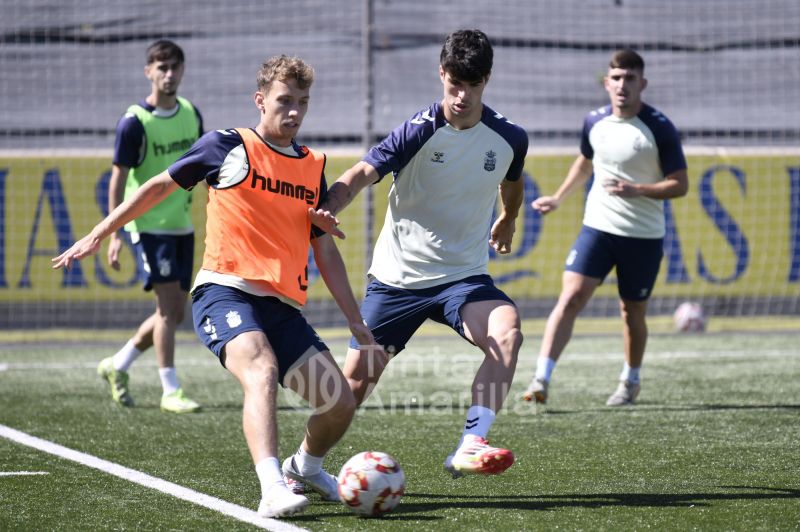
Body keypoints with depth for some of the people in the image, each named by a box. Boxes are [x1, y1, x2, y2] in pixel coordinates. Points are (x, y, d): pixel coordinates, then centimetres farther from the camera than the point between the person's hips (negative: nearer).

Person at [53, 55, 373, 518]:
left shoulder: (314, 168, 15)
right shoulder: (228, 147, 2)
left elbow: (326, 252, 20)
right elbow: (159, 187, 12)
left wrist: (356, 320, 16)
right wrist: (98, 236, 12)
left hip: (282, 304, 5)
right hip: (225, 290, -5)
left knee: (341, 401, -4)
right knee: (262, 370, -34)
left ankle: (306, 465, 29)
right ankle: (273, 490, -49)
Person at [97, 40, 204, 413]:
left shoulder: (191, 114, 6)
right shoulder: (134, 122, -12)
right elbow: (118, 179, -11)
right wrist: (114, 234, -16)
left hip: (182, 225, 7)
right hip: (149, 225, -7)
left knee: (175, 313, 8)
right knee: (168, 306, -11)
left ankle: (118, 365, 25)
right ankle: (170, 391, -4)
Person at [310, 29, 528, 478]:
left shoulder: (509, 138, -4)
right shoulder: (420, 131, -15)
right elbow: (362, 173, -27)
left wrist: (507, 222, 38)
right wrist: (329, 208, -47)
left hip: (464, 276, 2)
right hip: (397, 277, -2)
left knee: (508, 332, -30)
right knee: (356, 381, 4)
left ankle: (470, 446, -34)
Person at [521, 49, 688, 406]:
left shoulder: (659, 128, -11)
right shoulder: (594, 122, 2)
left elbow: (680, 185, -11)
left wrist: (637, 190, -24)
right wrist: (558, 198, 22)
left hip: (644, 235, -2)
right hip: (597, 227, 2)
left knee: (632, 311, 9)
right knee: (570, 298, -14)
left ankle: (630, 382, 33)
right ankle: (540, 381, -19)